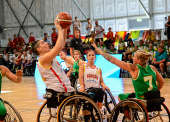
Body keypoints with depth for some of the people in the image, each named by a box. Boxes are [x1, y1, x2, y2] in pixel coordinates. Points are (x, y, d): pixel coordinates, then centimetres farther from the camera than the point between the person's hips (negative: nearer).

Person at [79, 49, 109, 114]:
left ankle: (100, 111, -34)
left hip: (97, 88, 3)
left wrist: (103, 85, -8)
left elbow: (101, 81, 18)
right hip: (87, 89, -3)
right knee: (95, 91, -37)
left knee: (100, 91, -34)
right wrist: (82, 86, -19)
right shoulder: (83, 67, 16)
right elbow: (81, 77, 0)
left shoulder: (99, 69, 24)